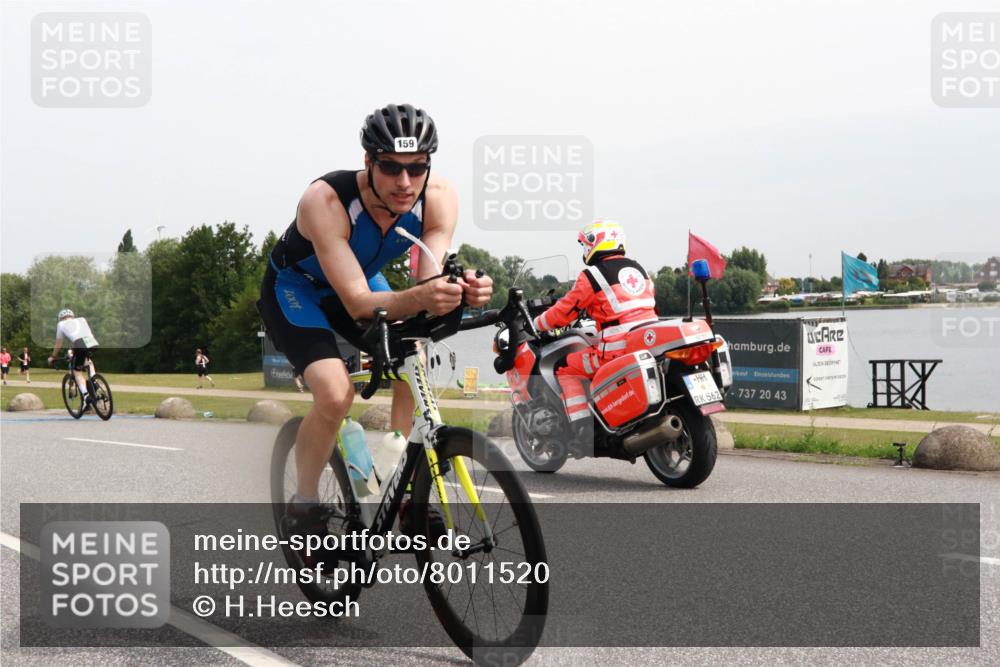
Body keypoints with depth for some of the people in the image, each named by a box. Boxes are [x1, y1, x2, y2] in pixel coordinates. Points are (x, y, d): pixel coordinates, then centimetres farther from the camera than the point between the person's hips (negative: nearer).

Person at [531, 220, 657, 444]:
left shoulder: (591, 275, -4)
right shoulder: (639, 269, 16)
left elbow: (564, 311, 0)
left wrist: (535, 324, 16)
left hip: (617, 349, -7)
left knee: (565, 368, 7)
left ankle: (583, 428, -4)